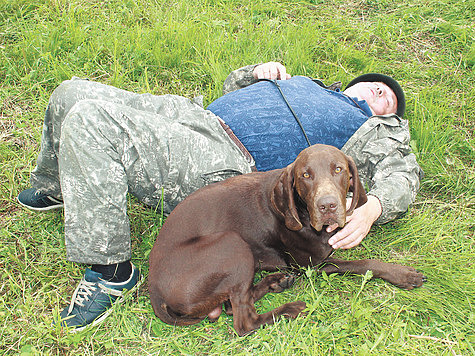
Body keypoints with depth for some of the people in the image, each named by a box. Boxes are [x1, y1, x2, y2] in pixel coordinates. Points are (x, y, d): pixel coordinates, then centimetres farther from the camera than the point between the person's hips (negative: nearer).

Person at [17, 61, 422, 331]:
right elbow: (233, 87, 34)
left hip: (223, 164, -8)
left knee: (89, 121, -28)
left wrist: (371, 209, -24)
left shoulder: (377, 132, 14)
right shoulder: (305, 83, 31)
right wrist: (257, 72, 13)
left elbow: (402, 173, -3)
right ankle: (54, 187, 30)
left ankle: (112, 271, -19)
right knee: (71, 94, 6)